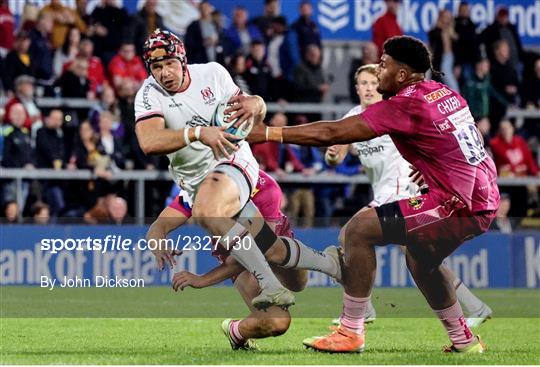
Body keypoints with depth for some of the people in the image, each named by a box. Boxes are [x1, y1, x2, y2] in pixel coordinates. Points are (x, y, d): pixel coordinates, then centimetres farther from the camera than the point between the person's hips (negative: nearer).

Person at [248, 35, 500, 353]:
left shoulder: (405, 105, -13)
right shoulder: (443, 92, 11)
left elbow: (331, 134, -14)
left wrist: (268, 133, -9)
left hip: (460, 205, -10)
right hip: (485, 198, 10)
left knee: (358, 230, -8)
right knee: (420, 259, 31)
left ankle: (351, 333, -4)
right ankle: (463, 340, 37)